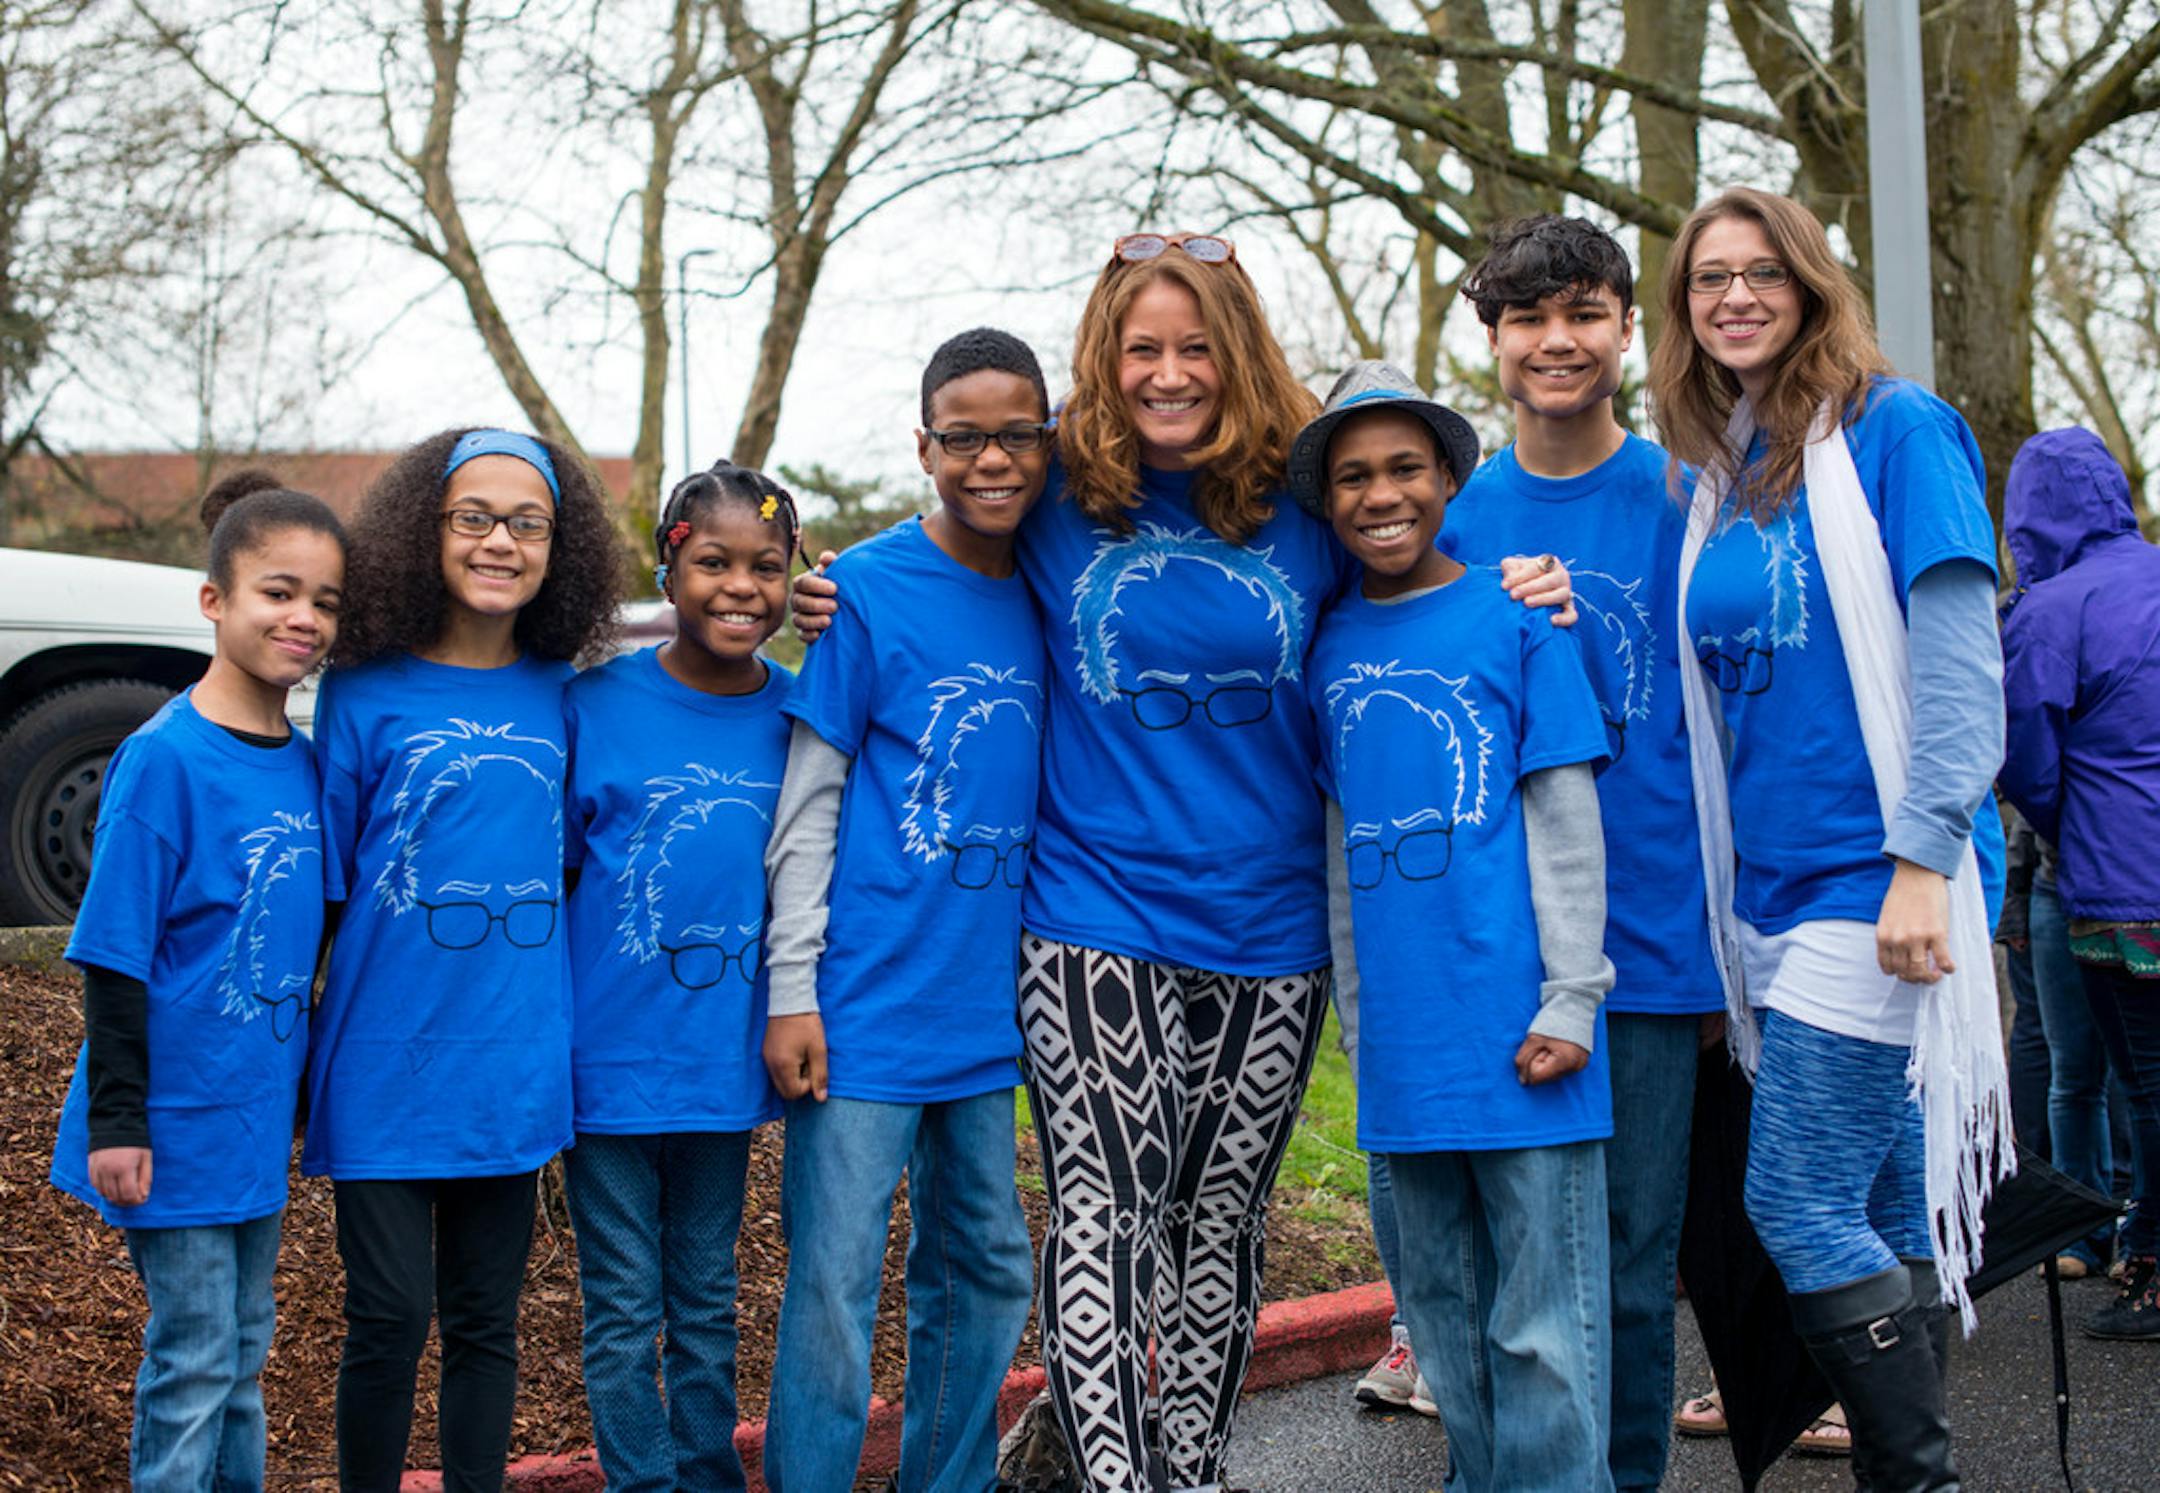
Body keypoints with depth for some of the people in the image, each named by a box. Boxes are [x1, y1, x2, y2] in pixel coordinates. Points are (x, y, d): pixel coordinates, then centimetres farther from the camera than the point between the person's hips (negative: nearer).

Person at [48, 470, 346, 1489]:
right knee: (192, 1359, 1)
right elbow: (113, 956, -15)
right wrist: (116, 1118, -16)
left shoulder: (303, 763, 5)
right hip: (179, 1120, -7)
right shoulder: (164, 760, -16)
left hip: (257, 1115, 7)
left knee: (243, 1351, 17)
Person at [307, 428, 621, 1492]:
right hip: (386, 1058, -3)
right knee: (390, 1318, 0)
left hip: (512, 1065, 3)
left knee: (486, 1319, 12)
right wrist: (298, 1075, -1)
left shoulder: (562, 697, 4)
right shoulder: (366, 694, -4)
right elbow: (318, 888, -1)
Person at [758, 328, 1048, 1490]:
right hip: (867, 1007, -5)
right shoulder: (868, 589, -7)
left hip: (990, 1013, 5)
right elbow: (810, 801, -6)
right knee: (833, 1293, -2)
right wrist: (793, 991, -10)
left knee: (984, 1276, 14)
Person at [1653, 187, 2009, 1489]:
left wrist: (1925, 859, -18)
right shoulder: (1713, 475, 14)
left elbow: (1959, 657, -12)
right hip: (1776, 886, 7)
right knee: (1886, 1213, 11)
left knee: (1800, 1207, -10)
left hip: (1877, 879, -7)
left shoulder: (1893, 428, -5)